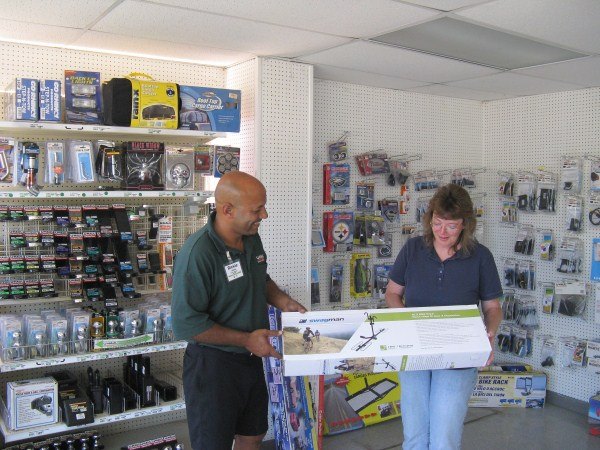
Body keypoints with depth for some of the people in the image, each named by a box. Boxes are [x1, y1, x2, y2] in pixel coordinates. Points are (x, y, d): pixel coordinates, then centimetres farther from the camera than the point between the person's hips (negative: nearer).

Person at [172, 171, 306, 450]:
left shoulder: (251, 239, -1)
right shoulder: (197, 253, -27)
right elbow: (186, 324, -26)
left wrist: (283, 302, -1)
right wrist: (246, 340, -22)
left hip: (251, 359, 8)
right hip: (212, 364, -7)